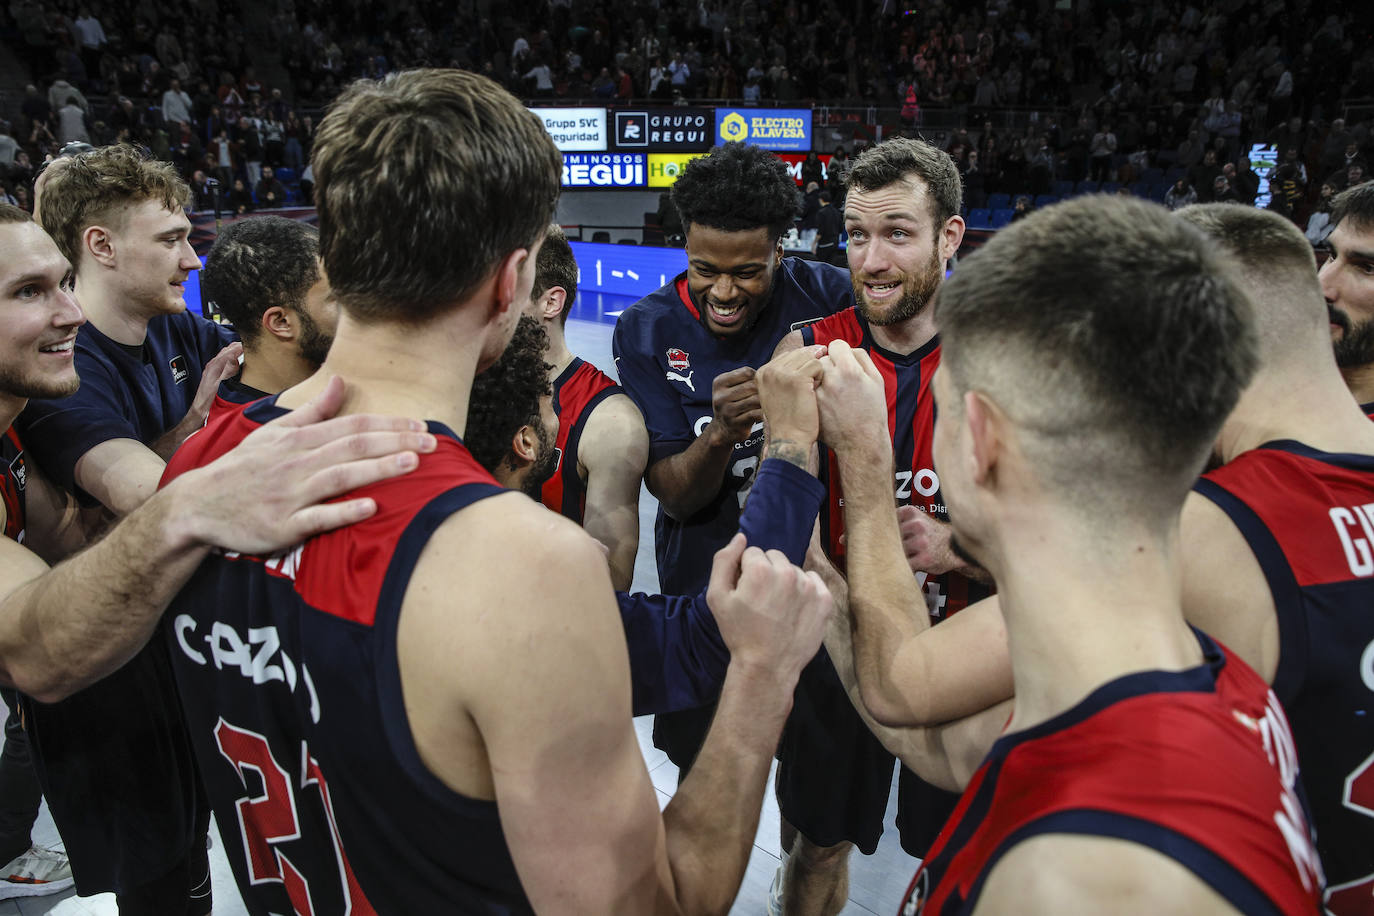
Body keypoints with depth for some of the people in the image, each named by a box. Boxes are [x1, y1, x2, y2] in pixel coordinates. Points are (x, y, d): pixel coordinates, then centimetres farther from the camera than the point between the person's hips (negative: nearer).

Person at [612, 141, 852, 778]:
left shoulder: (826, 296, -14)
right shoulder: (646, 332, -13)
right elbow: (675, 498, -16)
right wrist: (721, 433, -35)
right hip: (705, 591, 0)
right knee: (704, 775, 18)